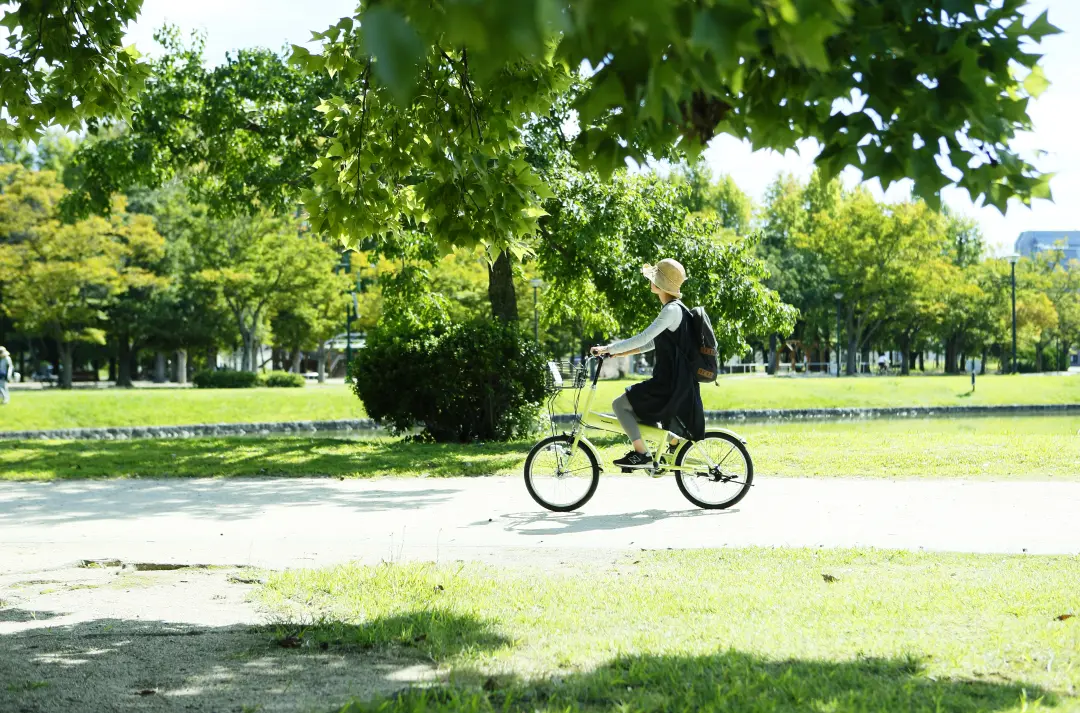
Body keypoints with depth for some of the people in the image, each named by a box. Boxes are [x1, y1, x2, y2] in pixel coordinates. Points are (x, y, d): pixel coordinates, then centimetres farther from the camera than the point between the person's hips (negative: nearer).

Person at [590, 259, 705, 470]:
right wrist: (626, 351, 12)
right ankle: (674, 442, 34)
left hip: (671, 383, -10)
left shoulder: (672, 310, -18)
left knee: (620, 404, -10)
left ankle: (642, 454, -8)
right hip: (675, 381, 10)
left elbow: (644, 338, -25)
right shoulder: (672, 308, 13)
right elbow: (655, 342, 21)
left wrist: (609, 349, -21)